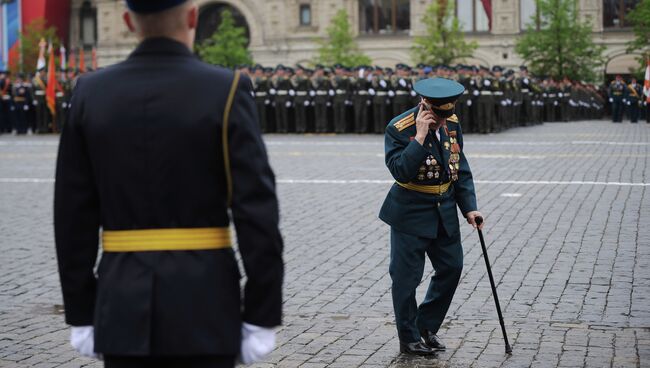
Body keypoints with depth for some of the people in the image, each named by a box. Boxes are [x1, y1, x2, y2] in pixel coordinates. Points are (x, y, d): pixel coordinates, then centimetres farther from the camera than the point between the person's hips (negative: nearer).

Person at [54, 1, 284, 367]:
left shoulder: (91, 93, 1)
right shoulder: (226, 91, -9)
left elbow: (73, 217, 3)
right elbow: (258, 213, -13)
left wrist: (81, 314, 10)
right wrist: (262, 317, -7)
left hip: (125, 307, 3)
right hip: (204, 308, -3)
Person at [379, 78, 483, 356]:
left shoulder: (452, 123, -1)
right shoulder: (399, 129, -19)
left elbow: (460, 169, 7)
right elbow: (401, 172, -29)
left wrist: (468, 208, 0)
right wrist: (421, 136, -34)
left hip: (444, 210, 6)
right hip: (410, 213, -6)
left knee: (451, 267, 10)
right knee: (406, 276, 1)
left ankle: (427, 325, 27)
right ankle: (410, 339, 16)